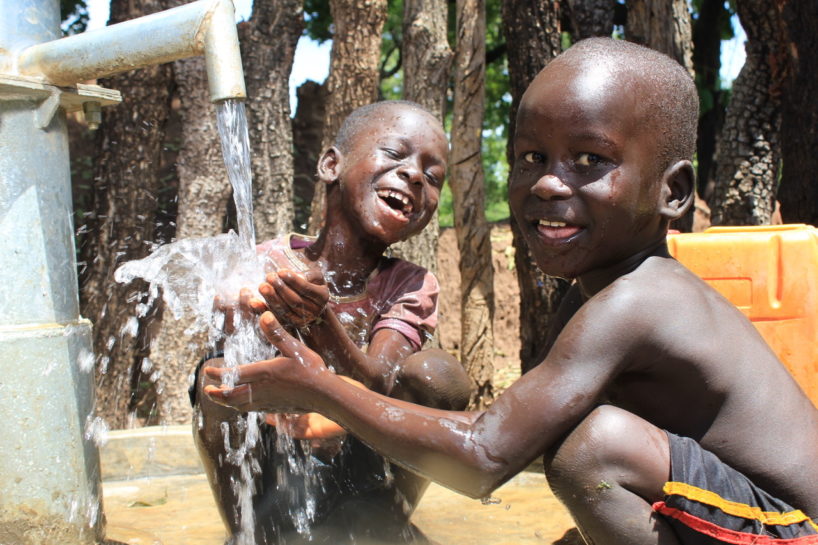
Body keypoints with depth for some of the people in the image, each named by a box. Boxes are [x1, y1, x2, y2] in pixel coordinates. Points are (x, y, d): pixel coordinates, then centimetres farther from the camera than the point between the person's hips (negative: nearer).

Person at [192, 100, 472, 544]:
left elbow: (379, 388, -23)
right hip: (268, 481, 0)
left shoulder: (409, 287, -6)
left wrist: (319, 316, -42)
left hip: (362, 486, 1)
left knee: (438, 371, -21)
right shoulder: (266, 265, -10)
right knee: (218, 375, -24)